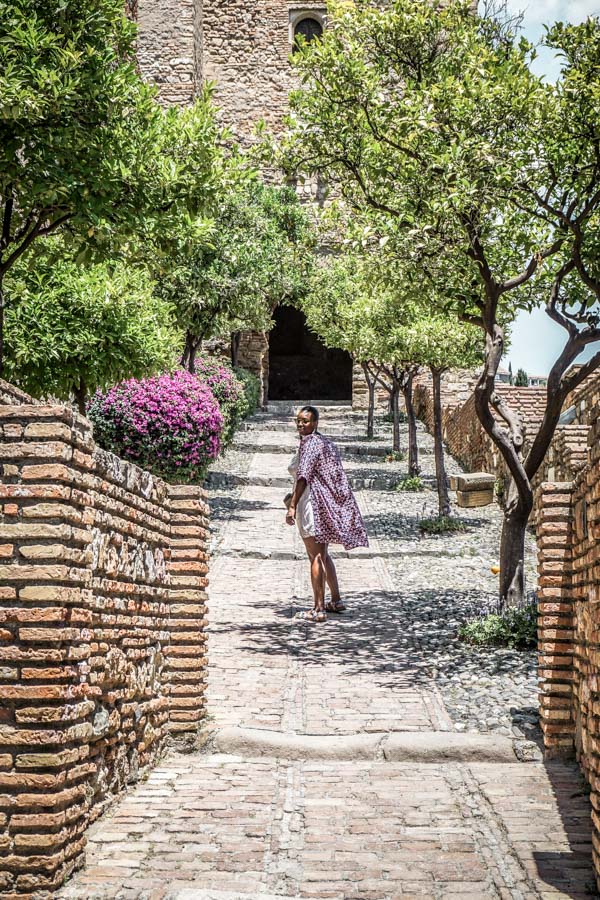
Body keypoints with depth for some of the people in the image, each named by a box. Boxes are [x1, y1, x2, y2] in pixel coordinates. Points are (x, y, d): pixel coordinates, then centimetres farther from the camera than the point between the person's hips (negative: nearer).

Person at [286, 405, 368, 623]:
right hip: (328, 503, 10)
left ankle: (319, 609, -5)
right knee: (322, 555, 21)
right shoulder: (326, 443, 15)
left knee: (316, 557, -7)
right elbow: (335, 477, 18)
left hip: (312, 503, -10)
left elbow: (303, 476, -24)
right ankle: (336, 600, 27)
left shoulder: (310, 442, -14)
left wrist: (292, 505, -28)